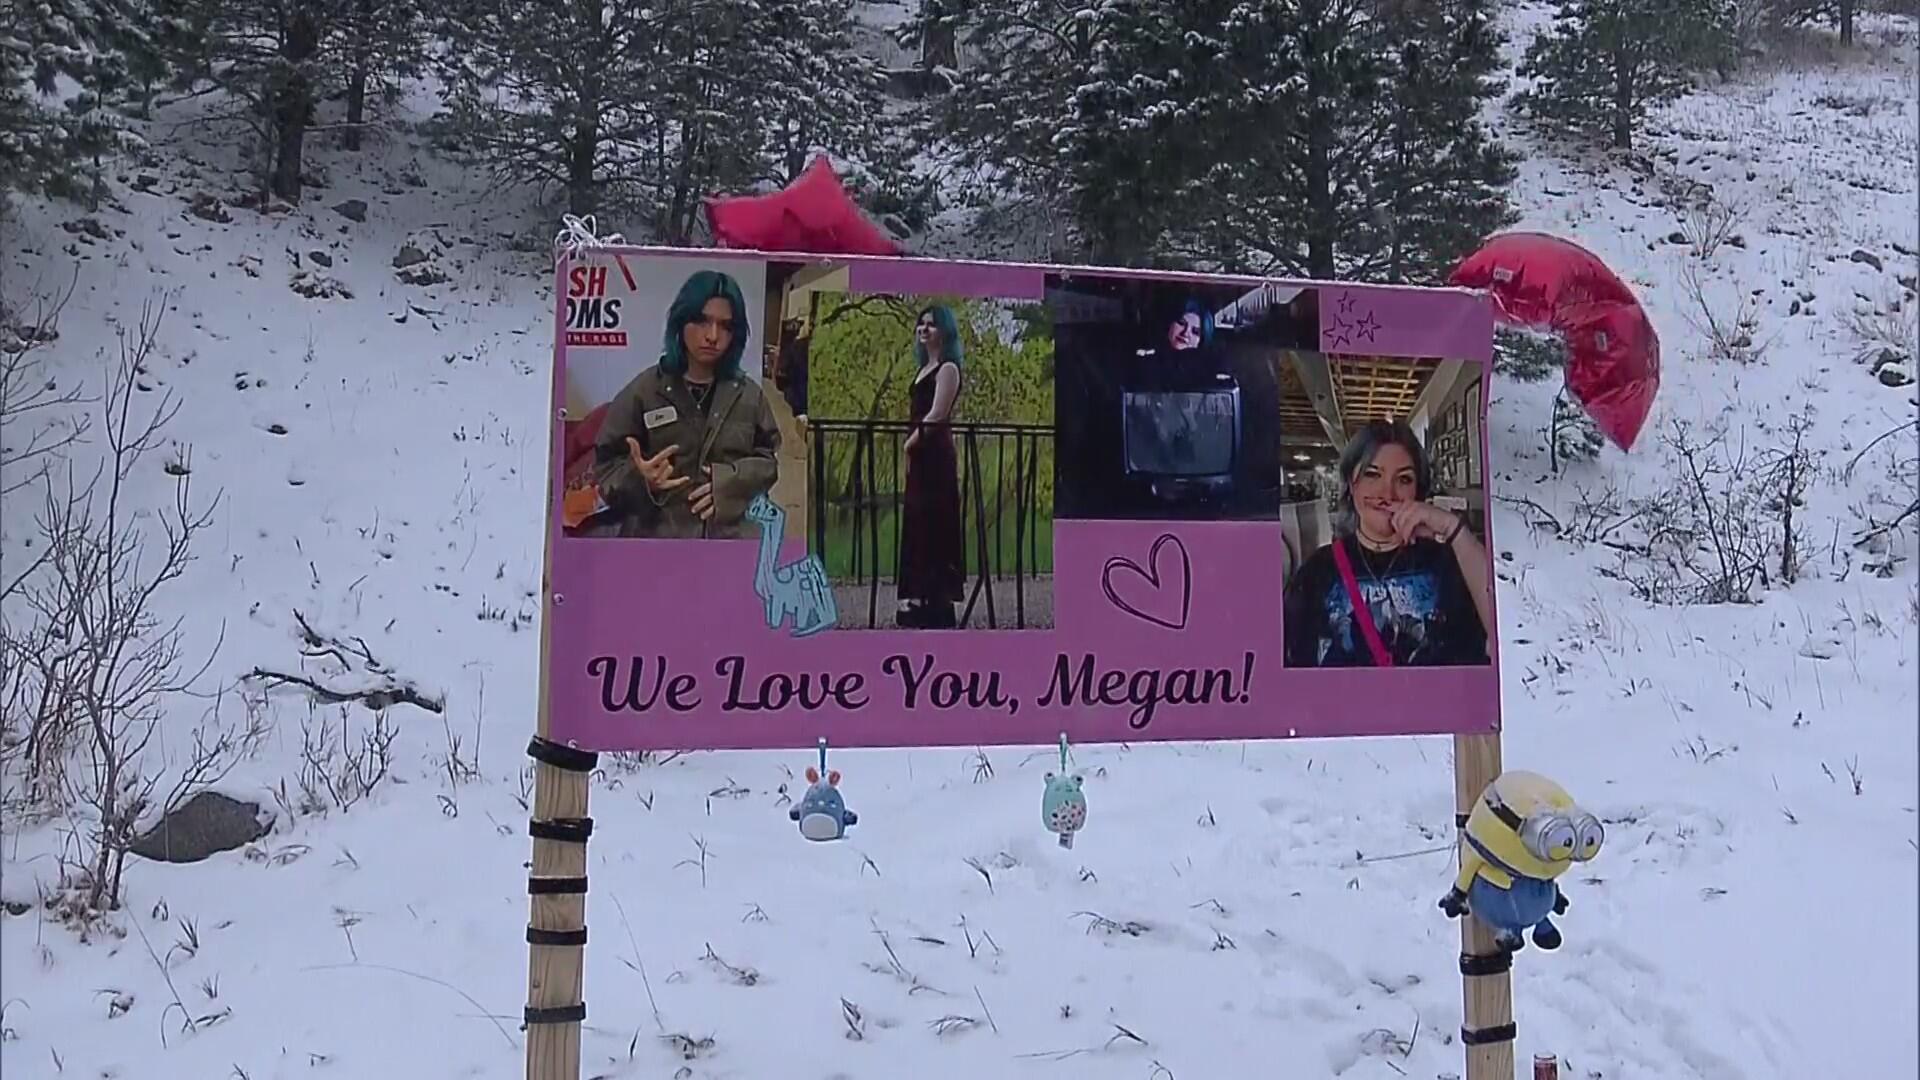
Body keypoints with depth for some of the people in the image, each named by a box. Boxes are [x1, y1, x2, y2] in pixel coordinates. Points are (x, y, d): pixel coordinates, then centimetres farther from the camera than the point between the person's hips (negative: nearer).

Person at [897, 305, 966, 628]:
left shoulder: (947, 368, -8)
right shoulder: (924, 368, 19)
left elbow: (936, 416, -16)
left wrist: (910, 443, -8)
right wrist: (911, 445, 4)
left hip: (935, 455, -9)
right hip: (919, 455, 10)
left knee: (934, 523, -8)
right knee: (918, 523, 10)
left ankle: (938, 605, -4)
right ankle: (922, 597, 16)